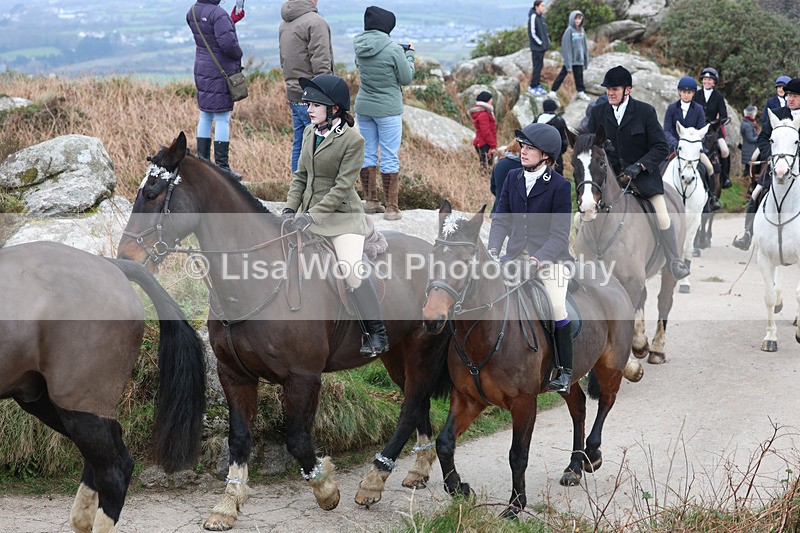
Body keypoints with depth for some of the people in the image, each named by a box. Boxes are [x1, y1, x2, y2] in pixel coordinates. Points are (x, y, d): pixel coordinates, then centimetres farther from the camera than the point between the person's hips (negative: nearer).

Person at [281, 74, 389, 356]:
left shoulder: (353, 140, -13)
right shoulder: (310, 132, 8)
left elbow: (342, 186, -17)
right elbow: (300, 175, 12)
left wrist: (313, 216, -22)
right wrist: (290, 208, -1)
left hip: (341, 215, -7)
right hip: (309, 211, 7)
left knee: (352, 269, -21)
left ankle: (377, 334, -11)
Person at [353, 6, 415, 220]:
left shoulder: (359, 46, 0)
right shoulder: (393, 49, -18)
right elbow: (406, 78, -8)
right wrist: (409, 55, 8)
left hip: (363, 106, 6)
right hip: (387, 109, -6)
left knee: (367, 153, 14)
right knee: (390, 158, 0)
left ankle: (371, 201, 21)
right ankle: (391, 208, 2)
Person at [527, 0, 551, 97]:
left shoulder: (541, 16, 10)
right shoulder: (533, 17, -16)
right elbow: (532, 33, -19)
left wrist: (547, 40, 9)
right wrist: (540, 43, -15)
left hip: (542, 47, 8)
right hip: (536, 47, -8)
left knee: (540, 66, 14)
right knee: (537, 66, -4)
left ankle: (537, 85, 23)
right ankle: (533, 87, 5)